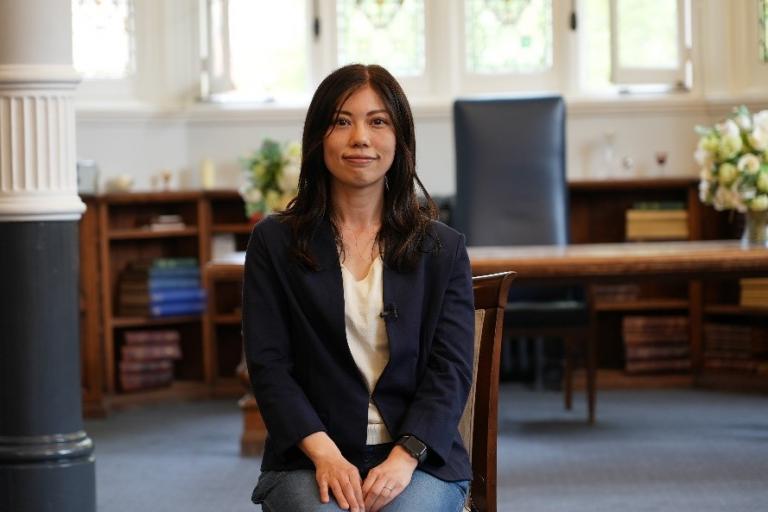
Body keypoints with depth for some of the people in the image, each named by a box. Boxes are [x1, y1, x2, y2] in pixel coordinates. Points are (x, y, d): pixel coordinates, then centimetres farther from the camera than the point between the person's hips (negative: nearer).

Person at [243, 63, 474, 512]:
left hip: (419, 457, 1)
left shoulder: (443, 249, 9)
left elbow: (451, 369, 1)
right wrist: (324, 453, -15)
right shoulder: (274, 243, 7)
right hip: (309, 459, 0)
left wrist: (404, 458, -15)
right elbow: (268, 364, 0)